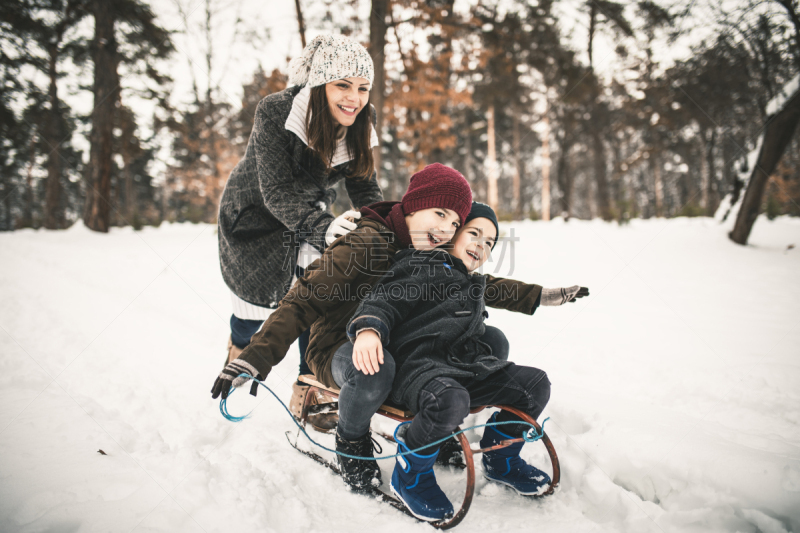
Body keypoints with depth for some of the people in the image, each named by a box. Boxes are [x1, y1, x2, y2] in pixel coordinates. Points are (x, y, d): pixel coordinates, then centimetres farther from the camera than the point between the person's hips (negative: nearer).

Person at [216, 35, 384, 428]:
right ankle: (240, 346, 39)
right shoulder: (274, 114, -31)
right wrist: (322, 228, -51)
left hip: (312, 212, 4)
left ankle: (307, 392, 7)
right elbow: (277, 192, -35)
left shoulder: (358, 125, -15)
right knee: (260, 301, 3)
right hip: (254, 213, -4)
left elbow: (365, 187, -9)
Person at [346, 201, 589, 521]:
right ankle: (409, 476, -10)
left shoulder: (474, 283, 27)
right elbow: (385, 299, -12)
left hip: (468, 363, 8)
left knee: (536, 385, -4)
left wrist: (552, 296, 50)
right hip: (417, 363, -8)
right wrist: (368, 328, -34)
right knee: (450, 401, -39)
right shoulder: (422, 266, 2)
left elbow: (506, 293, 47)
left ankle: (500, 460, 20)